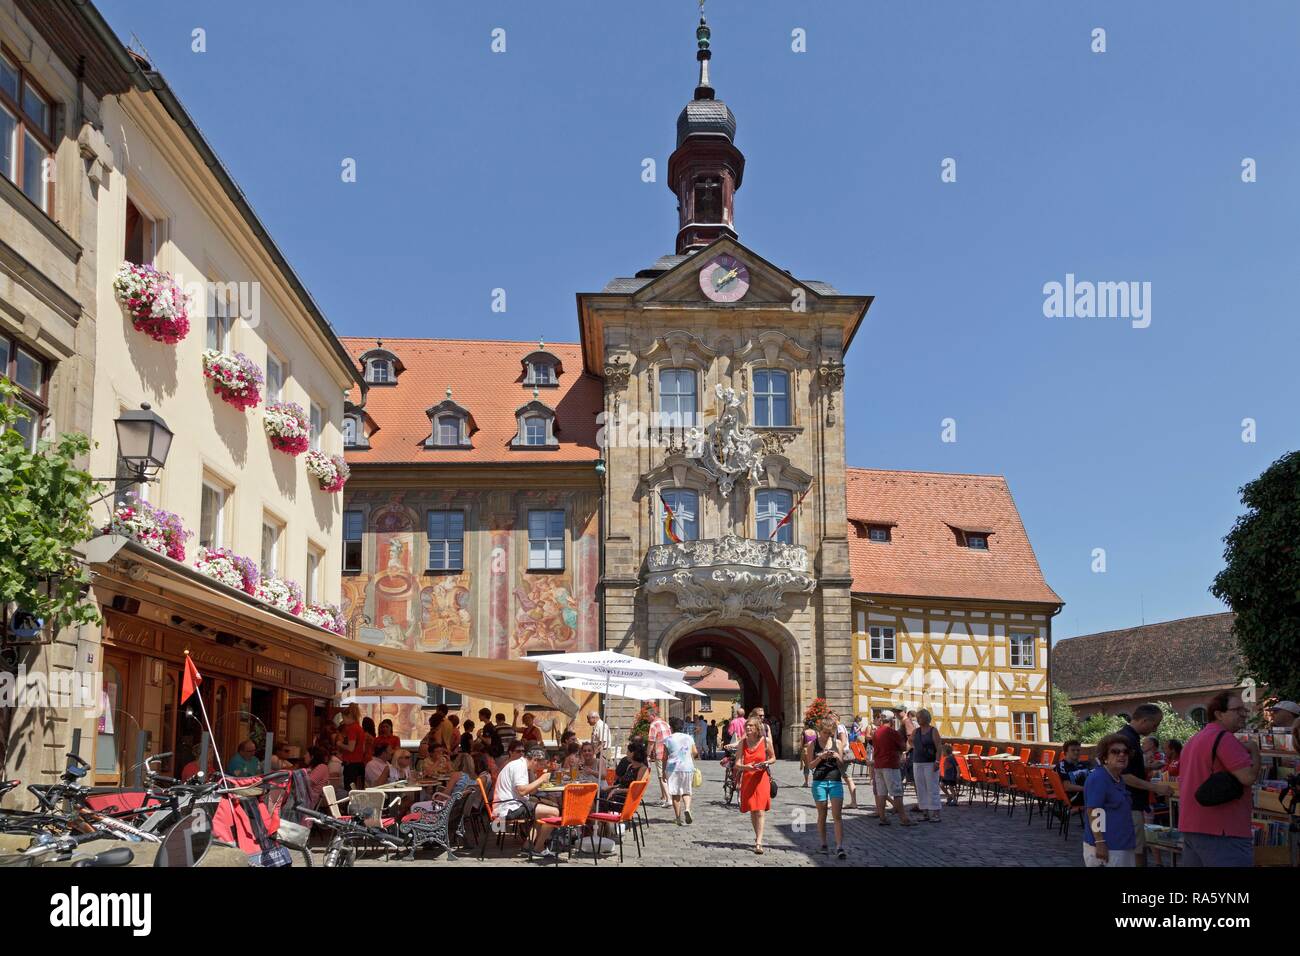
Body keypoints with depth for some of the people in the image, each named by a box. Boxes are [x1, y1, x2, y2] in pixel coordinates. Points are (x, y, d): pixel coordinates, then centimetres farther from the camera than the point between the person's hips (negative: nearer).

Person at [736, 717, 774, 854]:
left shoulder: (765, 741, -2)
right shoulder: (742, 743, 1)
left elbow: (773, 757, 12)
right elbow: (737, 764, -4)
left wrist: (766, 763, -9)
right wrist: (746, 767, -24)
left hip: (762, 779, -2)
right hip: (747, 779, 3)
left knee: (760, 811, -11)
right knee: (752, 811, 11)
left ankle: (758, 843, -14)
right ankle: (758, 836, 31)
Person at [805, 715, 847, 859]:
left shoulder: (838, 743, 6)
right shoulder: (813, 744, 2)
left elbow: (841, 765, 9)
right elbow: (810, 765, 0)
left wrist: (837, 757, -12)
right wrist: (821, 757, -16)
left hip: (836, 781, 1)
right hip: (819, 781, 0)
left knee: (837, 816, -7)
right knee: (822, 815, 8)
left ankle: (839, 847, -10)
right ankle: (823, 844, 20)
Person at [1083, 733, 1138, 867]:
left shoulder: (1120, 779, 15)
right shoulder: (1097, 778, -14)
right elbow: (1093, 812, -20)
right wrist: (1100, 843, -25)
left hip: (1123, 845, 9)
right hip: (1106, 847, -9)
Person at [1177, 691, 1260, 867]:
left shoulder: (1193, 741, 19)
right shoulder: (1224, 737, -12)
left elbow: (1182, 781, 26)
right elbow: (1248, 776, -20)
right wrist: (1254, 749, -4)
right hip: (1222, 831, -10)